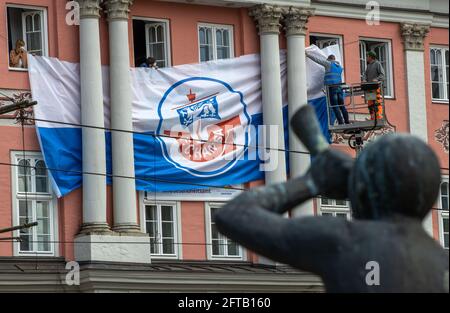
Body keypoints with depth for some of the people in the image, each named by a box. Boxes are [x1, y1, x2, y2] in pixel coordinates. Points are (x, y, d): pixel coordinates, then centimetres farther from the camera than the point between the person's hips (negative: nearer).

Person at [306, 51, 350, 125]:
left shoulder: (329, 64, 1)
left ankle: (341, 123, -12)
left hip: (332, 88, -6)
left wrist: (308, 54, 8)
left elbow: (318, 59, 1)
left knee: (335, 107, -7)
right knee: (342, 106, 10)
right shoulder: (339, 67, 21)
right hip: (339, 88, 6)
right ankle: (347, 122, 9)